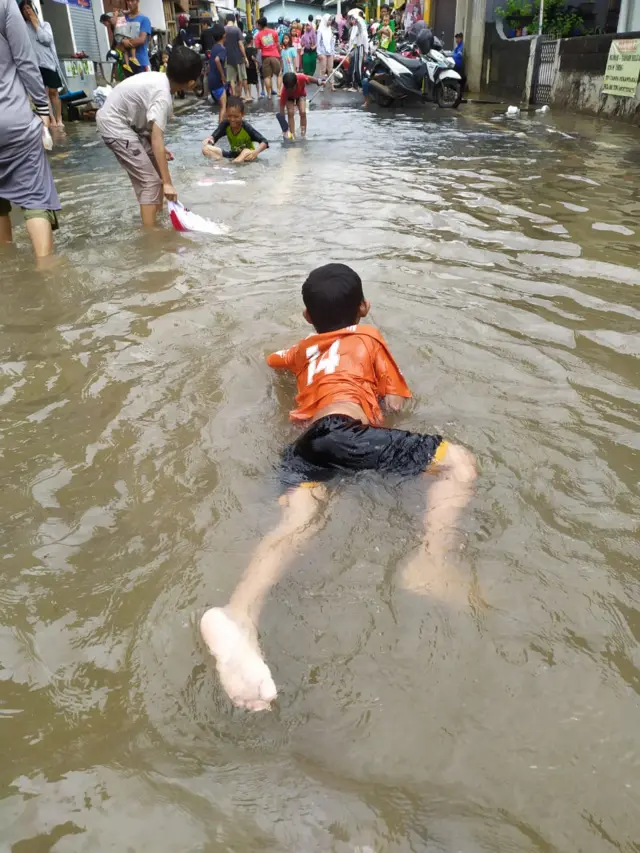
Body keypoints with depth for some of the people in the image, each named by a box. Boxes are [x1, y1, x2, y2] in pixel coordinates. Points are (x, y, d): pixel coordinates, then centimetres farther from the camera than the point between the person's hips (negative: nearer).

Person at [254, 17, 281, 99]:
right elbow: (278, 44, 5)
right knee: (279, 74, 12)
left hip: (265, 57, 0)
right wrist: (279, 53, 17)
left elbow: (258, 47, -4)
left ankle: (269, 93, 0)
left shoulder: (258, 35, -1)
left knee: (267, 76, 3)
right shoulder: (273, 32, 2)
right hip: (275, 56, 0)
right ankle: (278, 90, -1)